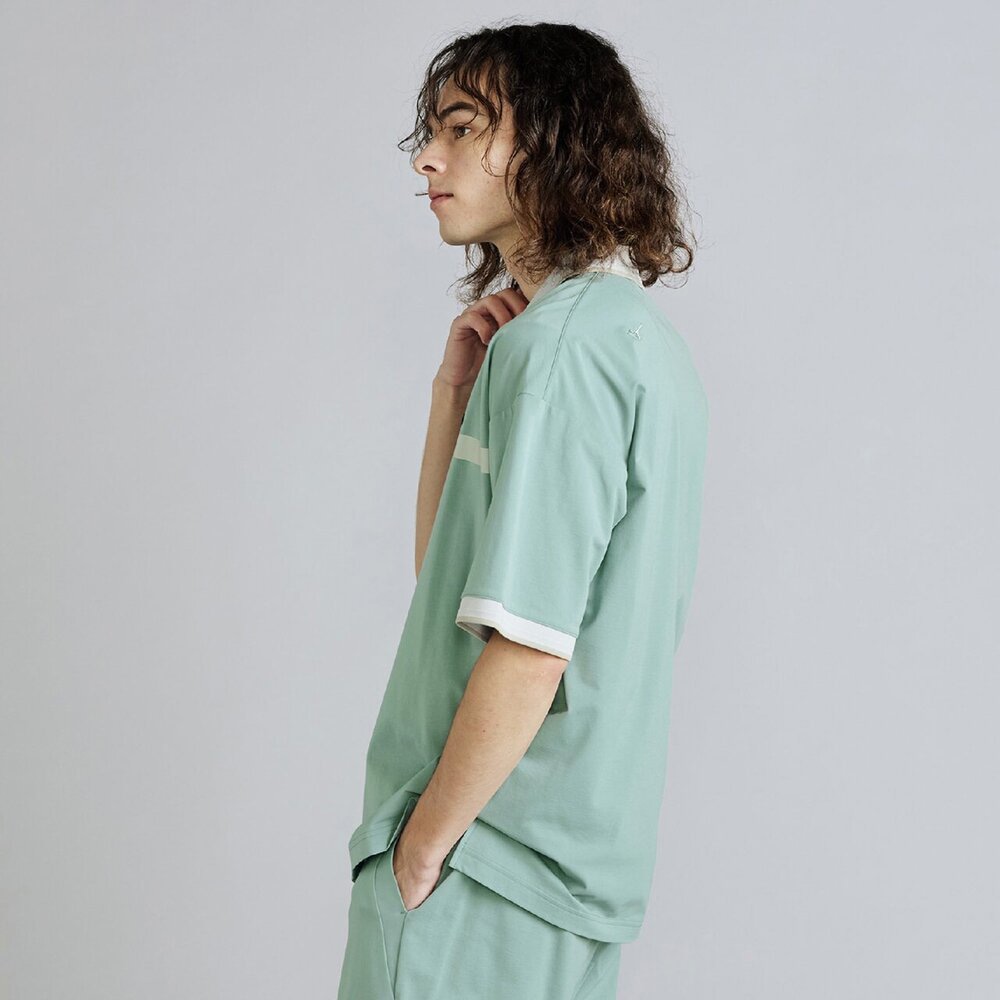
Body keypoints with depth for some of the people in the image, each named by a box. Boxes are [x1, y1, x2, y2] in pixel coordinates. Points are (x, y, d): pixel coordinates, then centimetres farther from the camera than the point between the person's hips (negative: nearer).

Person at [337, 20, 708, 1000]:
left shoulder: (560, 343, -18)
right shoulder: (644, 334, 12)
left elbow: (527, 649, -23)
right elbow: (449, 570, 13)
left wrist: (422, 846, -12)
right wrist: (457, 388, 2)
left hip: (491, 872, -9)